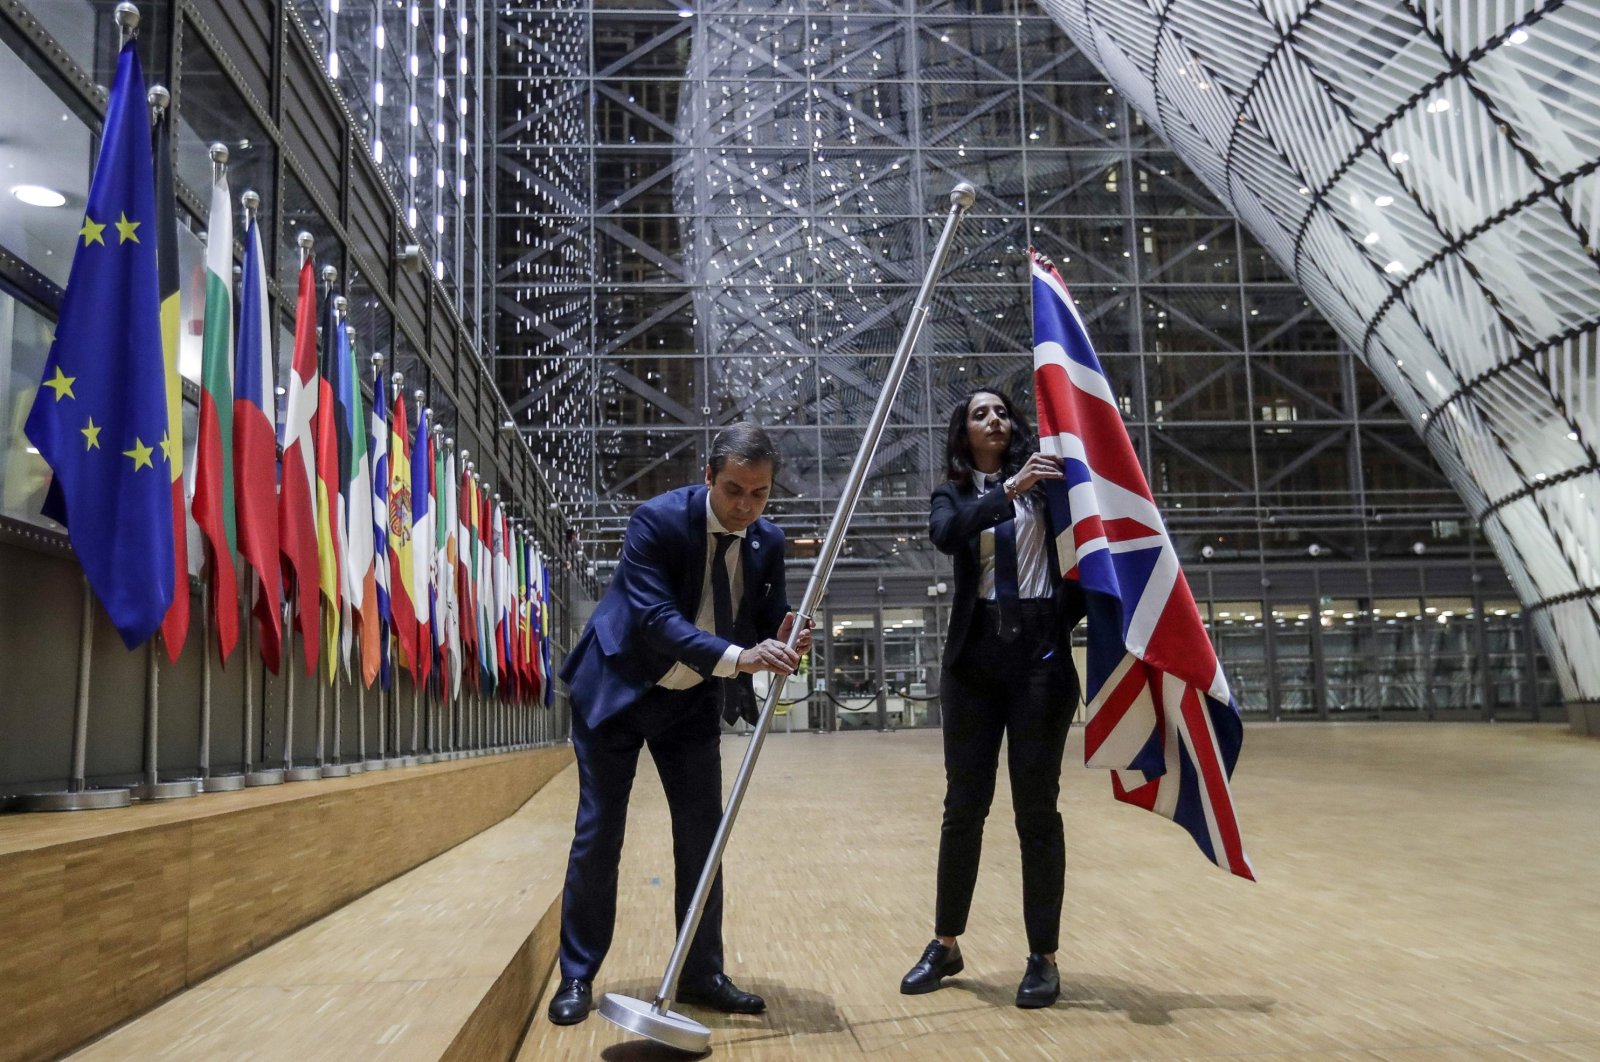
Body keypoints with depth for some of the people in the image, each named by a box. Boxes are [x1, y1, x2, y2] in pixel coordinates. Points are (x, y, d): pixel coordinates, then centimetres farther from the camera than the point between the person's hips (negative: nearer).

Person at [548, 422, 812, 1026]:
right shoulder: (657, 520, -24)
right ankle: (577, 977, 15)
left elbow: (768, 623, -3)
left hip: (693, 702, 4)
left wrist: (783, 646, -28)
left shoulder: (767, 542, -8)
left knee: (702, 835, 4)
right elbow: (657, 618, -33)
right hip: (616, 690, -4)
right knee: (597, 835, 1)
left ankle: (702, 975, 17)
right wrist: (737, 657, -45)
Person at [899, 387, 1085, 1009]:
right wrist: (1010, 490, -27)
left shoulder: (1045, 476, 6)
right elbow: (946, 536, -15)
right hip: (976, 656, 2)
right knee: (964, 804, 6)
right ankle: (946, 945, 19)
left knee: (1036, 806, 1)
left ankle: (1044, 958, 10)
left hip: (1042, 652, -1)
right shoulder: (952, 497, 9)